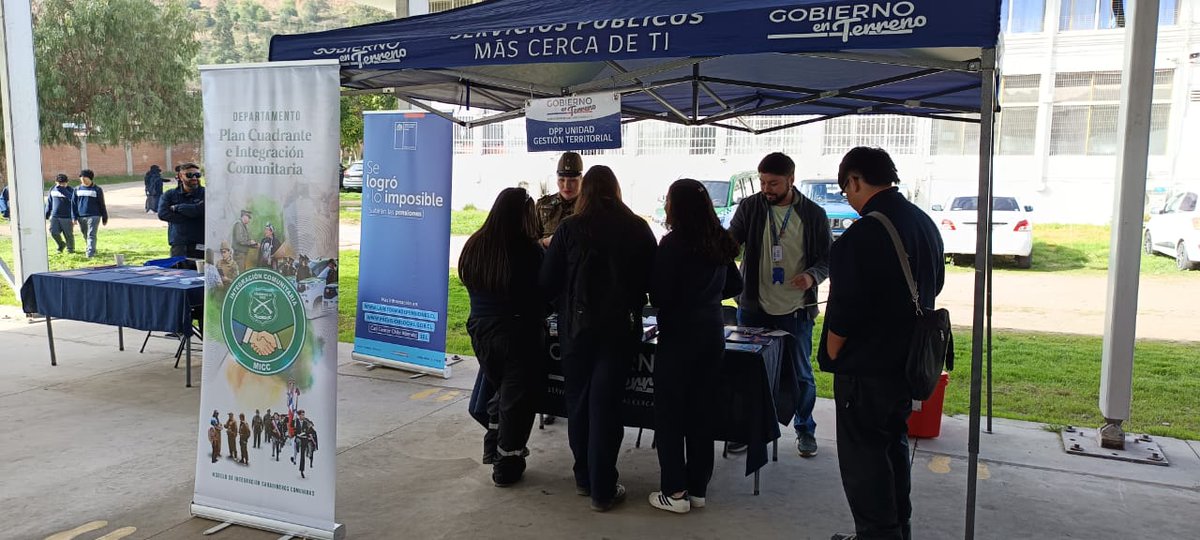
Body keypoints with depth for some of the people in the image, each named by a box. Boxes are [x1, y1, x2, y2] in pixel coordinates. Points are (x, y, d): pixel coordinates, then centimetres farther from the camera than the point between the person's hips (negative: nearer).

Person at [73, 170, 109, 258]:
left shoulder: (97, 190, 1)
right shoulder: (77, 189, 10)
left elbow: (102, 204, 3)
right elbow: (74, 204, 12)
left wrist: (105, 217, 4)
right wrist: (74, 217, 6)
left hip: (93, 216, -4)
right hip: (81, 217, 4)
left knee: (91, 235, -12)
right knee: (85, 236, 15)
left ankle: (90, 253, -17)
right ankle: (88, 247, 35)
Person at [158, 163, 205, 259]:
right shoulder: (169, 195, 13)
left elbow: (200, 210, -13)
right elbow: (162, 214, -3)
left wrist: (176, 208, 0)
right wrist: (191, 216, -9)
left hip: (200, 245, -2)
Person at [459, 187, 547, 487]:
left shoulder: (474, 246, -1)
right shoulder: (529, 250, -18)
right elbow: (546, 292, -9)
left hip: (481, 333, 6)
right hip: (519, 336, -5)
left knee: (499, 389, 26)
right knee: (517, 398, 8)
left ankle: (494, 444, 36)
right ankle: (506, 465, 16)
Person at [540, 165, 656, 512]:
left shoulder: (570, 228, -7)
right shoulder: (638, 229, -4)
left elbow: (548, 282, -6)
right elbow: (652, 279, 1)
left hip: (577, 326, 0)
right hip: (621, 327, 0)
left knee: (578, 402, 15)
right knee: (605, 404, 5)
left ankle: (584, 477, 27)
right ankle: (603, 490, 8)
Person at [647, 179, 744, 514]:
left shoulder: (673, 243, -15)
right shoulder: (720, 242, 4)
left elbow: (659, 297, -14)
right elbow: (734, 286, 16)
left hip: (678, 336, -6)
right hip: (712, 334, 6)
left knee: (670, 414, 5)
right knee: (701, 413, 13)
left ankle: (675, 492, 8)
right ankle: (697, 489, 21)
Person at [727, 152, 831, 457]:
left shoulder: (813, 214, -2)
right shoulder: (749, 208, -2)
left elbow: (827, 258, 3)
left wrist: (813, 275, -17)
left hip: (796, 310, -1)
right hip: (754, 307, 1)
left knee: (801, 375, 10)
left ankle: (805, 430, 30)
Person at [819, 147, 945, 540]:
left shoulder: (862, 235, -23)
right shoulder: (925, 224, 4)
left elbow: (844, 311, -22)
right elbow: (934, 285, 17)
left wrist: (832, 356, -6)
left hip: (867, 371, -9)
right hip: (910, 363, 9)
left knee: (863, 458, 5)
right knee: (894, 448, 22)